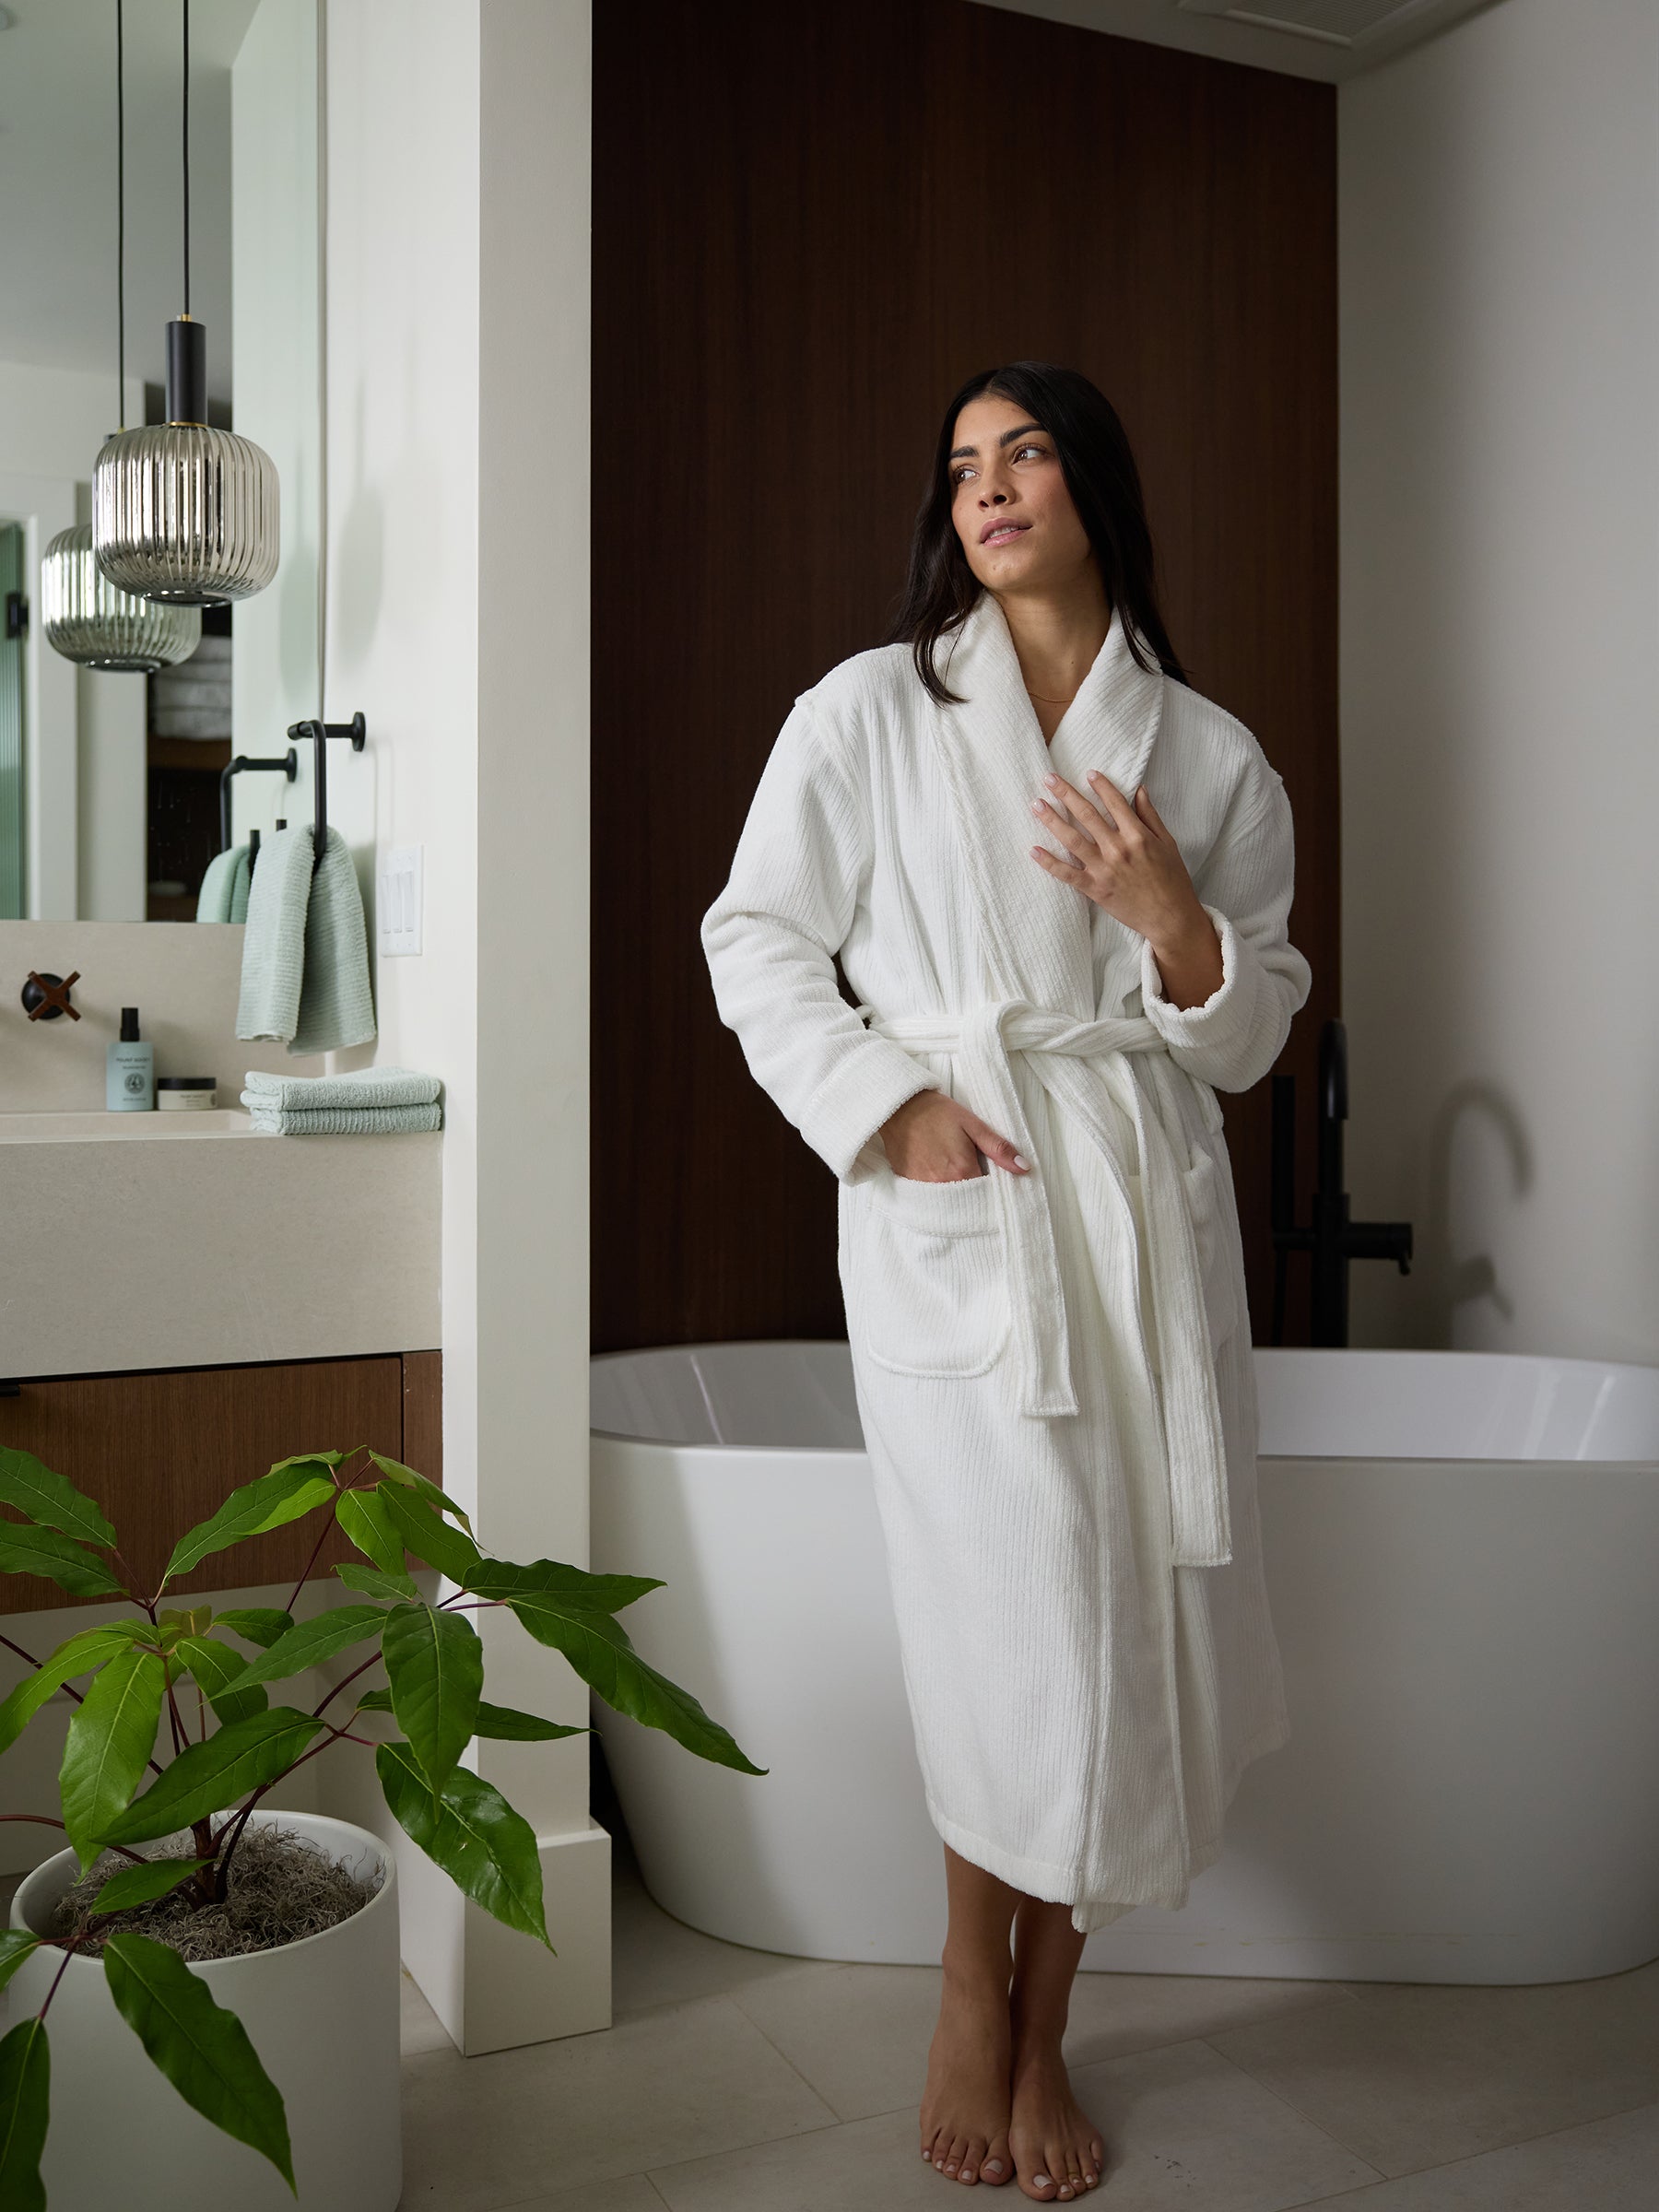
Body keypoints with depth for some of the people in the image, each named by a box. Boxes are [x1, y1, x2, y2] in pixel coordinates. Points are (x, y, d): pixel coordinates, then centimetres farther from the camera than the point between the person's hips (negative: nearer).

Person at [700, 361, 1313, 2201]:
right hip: (951, 1206, -2)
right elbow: (759, 941, 6)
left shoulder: (1210, 755, 10)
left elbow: (1252, 1037, 11)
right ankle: (979, 1995, 21)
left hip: (1148, 1206, 3)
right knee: (1026, 1620, -7)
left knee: (1133, 1615, 3)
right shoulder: (873, 708, 5)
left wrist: (1170, 919, -9)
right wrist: (887, 1109, -8)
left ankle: (1038, 2027, 24)